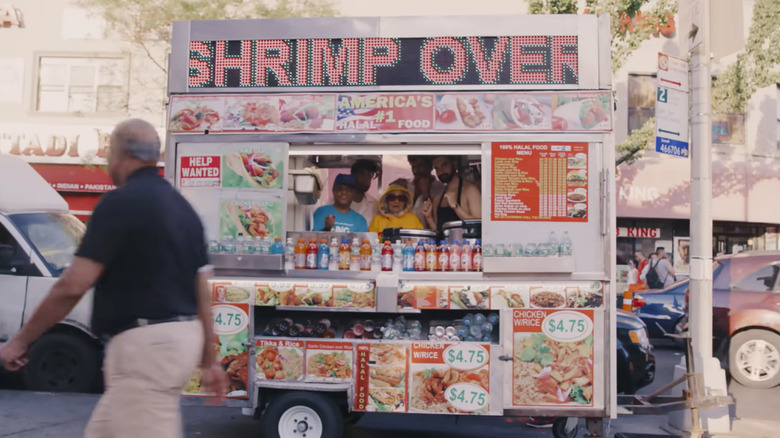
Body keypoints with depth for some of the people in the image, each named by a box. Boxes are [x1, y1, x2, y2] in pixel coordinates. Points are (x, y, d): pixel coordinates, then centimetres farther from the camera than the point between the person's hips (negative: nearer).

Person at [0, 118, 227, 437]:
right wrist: (209, 361, 19)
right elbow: (203, 295, 14)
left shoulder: (121, 202, -12)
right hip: (178, 338, 9)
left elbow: (72, 287, -16)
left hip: (145, 344, -9)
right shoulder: (183, 207, 13)